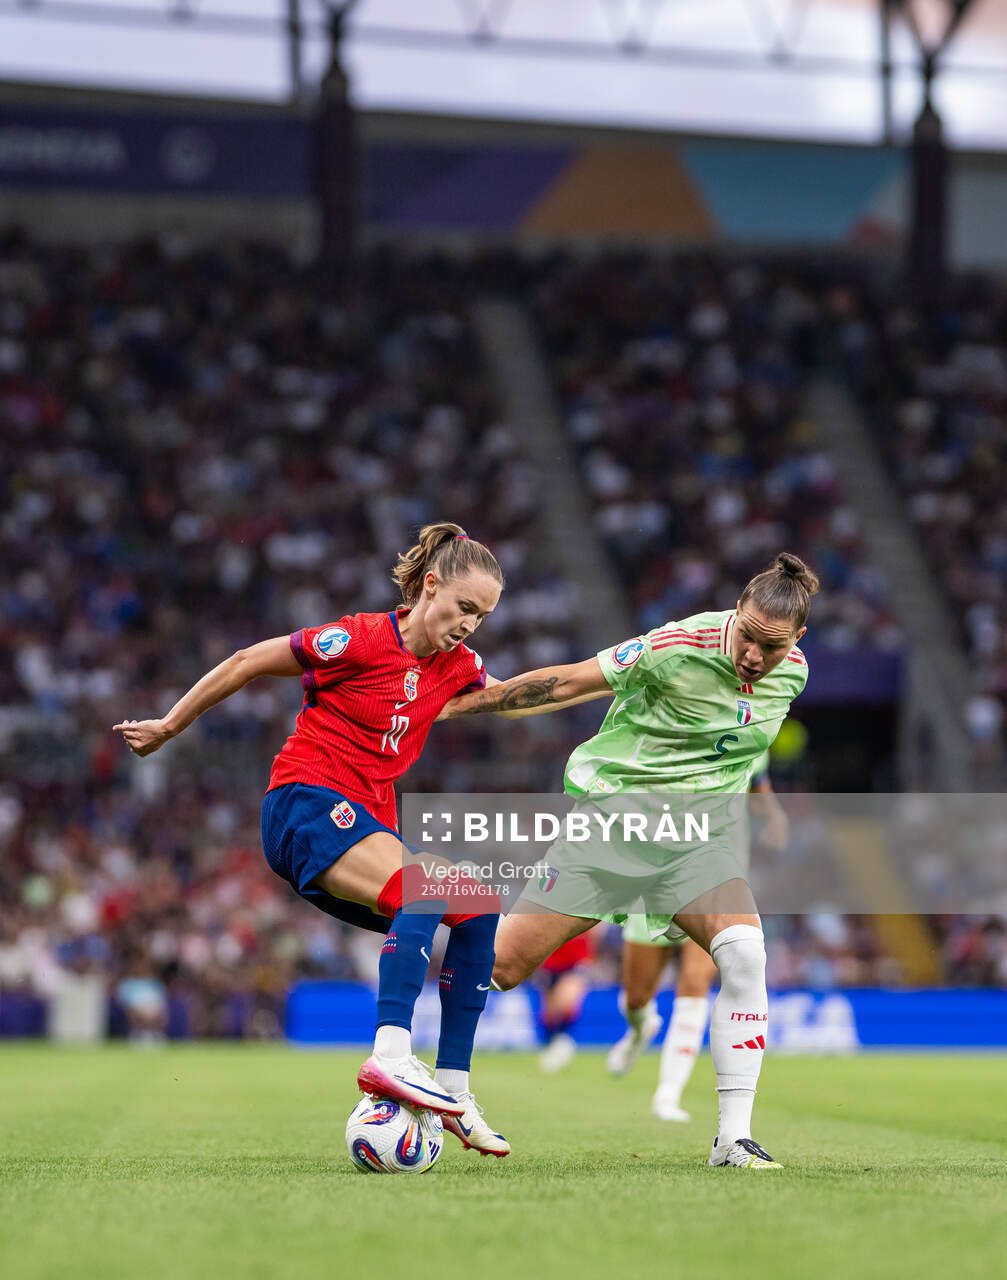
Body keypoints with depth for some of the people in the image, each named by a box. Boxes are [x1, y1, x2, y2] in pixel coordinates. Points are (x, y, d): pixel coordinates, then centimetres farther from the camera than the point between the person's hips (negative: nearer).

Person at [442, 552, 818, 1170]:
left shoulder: (793, 673, -3)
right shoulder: (679, 646, -20)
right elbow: (567, 682, -12)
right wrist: (457, 704, -7)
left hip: (699, 836, 4)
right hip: (614, 812, -3)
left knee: (745, 952, -22)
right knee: (504, 963, -6)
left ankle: (734, 1139, -17)